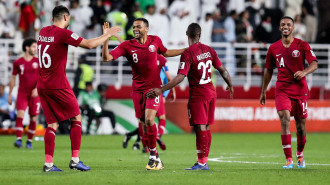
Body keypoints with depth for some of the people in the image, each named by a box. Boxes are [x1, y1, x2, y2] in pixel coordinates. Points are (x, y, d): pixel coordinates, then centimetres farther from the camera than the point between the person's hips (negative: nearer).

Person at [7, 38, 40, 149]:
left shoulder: (38, 62, 4)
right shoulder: (18, 63, 4)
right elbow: (13, 78, 11)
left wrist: (37, 88, -19)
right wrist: (10, 95, 10)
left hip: (34, 94, 1)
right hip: (22, 93, -1)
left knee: (33, 118, 1)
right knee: (20, 115, -16)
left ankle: (29, 141, 12)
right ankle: (19, 139, -20)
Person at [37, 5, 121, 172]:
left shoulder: (43, 32, 10)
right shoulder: (63, 33, -12)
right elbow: (89, 44, -12)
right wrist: (108, 34, 1)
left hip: (42, 86, 7)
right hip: (58, 85, -7)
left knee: (52, 124, 8)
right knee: (76, 118, 7)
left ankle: (48, 163, -2)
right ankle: (75, 160, 2)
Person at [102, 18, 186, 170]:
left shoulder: (155, 41, 0)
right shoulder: (127, 46, -4)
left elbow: (166, 53, 21)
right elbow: (106, 57, -12)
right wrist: (106, 38, -23)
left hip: (154, 87, -2)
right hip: (138, 89, 2)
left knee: (149, 119, -20)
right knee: (145, 124, 2)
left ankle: (153, 157, -8)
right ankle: (156, 160, 14)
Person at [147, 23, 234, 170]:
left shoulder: (188, 54, -15)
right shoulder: (209, 50, 6)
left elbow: (180, 77, -22)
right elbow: (222, 70, 13)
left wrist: (161, 90, -22)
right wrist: (230, 86, 30)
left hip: (198, 94, -7)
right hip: (211, 92, 7)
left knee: (200, 128, -8)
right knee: (206, 128, 9)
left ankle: (202, 162, -10)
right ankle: (204, 161, 12)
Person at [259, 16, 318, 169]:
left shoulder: (302, 45, -1)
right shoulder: (273, 48, 7)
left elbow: (314, 64, -8)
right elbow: (269, 70, 17)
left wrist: (304, 72, -30)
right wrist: (263, 91, 18)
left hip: (300, 89, 0)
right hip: (282, 89, 0)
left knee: (300, 124, 7)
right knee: (284, 119, -18)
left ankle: (300, 154, 34)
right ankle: (289, 160, -21)